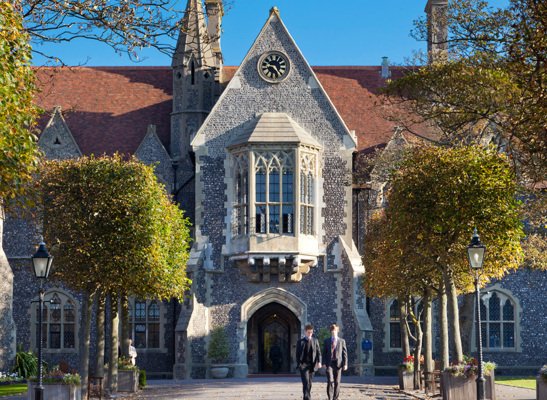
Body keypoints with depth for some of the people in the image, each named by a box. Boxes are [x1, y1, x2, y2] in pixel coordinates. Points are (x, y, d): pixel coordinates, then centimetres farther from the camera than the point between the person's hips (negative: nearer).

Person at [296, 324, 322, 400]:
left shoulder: (315, 341, 9)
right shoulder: (300, 342, 2)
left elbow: (318, 352, 6)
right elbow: (297, 354, 4)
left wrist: (319, 362, -8)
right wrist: (298, 364, -3)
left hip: (312, 365, 3)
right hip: (303, 365, -3)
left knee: (309, 383, 9)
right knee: (306, 382, -15)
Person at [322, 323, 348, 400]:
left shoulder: (342, 341, 6)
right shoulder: (327, 341, 9)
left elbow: (344, 353, 3)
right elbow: (324, 353, 8)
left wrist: (345, 364, -5)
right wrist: (324, 363, -2)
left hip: (338, 363, 0)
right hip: (329, 363, 0)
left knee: (337, 382, 3)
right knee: (330, 381, -12)